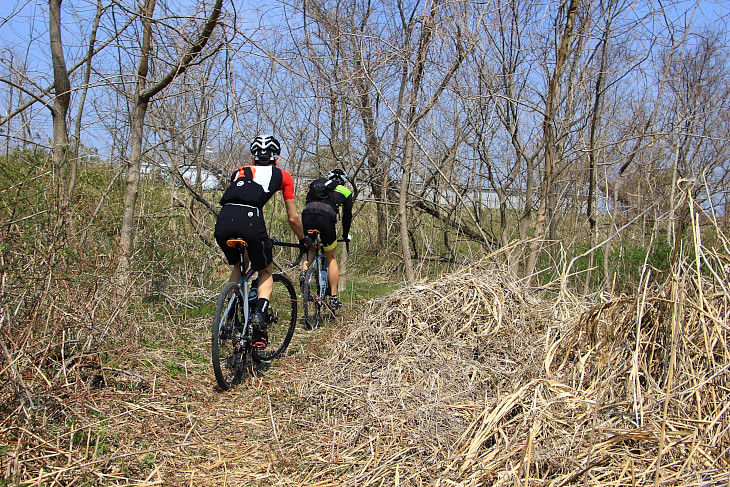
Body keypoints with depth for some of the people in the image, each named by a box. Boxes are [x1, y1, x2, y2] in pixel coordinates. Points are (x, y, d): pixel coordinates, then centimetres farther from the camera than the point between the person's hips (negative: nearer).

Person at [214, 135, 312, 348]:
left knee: (238, 266, 31)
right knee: (266, 272, 20)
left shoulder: (240, 171, 33)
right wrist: (304, 240, 42)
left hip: (223, 221, 4)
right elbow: (293, 218, 24)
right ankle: (260, 313, -5)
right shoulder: (282, 176, 23)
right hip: (250, 220, -3)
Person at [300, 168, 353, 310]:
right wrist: (345, 236, 45)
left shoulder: (316, 183, 33)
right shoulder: (345, 191, 27)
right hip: (326, 218, -2)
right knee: (331, 258, 15)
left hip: (307, 216, 2)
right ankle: (333, 298, 14)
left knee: (310, 248, 31)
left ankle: (305, 270, 1)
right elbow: (347, 216, 29)